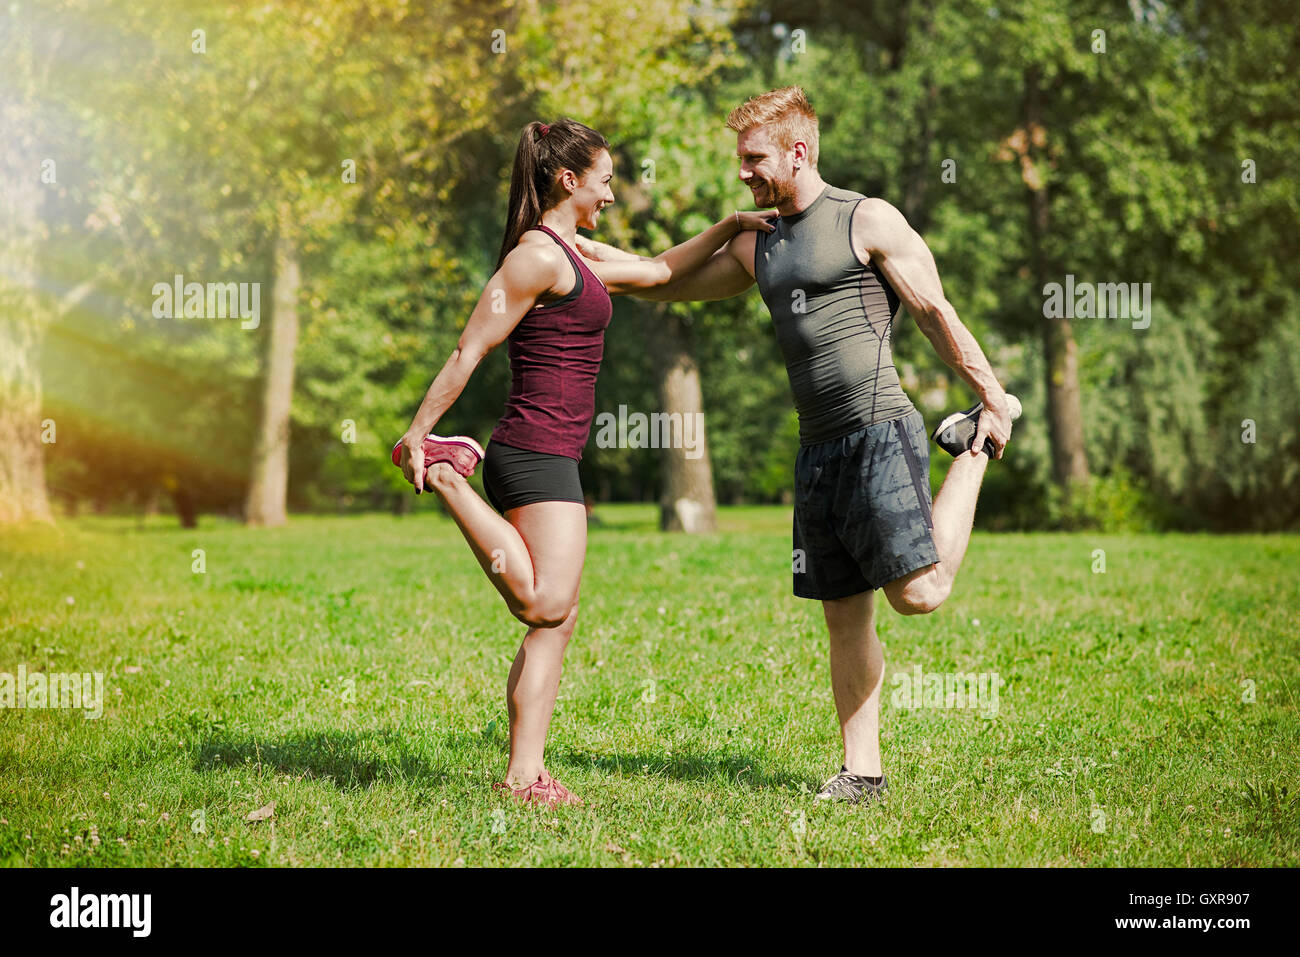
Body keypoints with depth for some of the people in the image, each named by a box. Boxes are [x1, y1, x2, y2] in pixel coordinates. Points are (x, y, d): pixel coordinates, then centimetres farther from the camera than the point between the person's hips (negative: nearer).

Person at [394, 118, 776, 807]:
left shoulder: (570, 257, 20)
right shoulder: (537, 256, -10)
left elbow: (658, 271, 32)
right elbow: (469, 350, -13)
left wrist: (730, 226, 27)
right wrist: (417, 433, -16)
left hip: (547, 458, 10)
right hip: (536, 454, -10)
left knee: (558, 617, 7)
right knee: (545, 606, -17)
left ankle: (525, 773, 5)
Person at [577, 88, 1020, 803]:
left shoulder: (869, 221, -2)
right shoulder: (756, 246, 18)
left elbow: (937, 314, -1)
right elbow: (668, 282, 28)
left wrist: (994, 398, -2)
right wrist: (586, 248, 16)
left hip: (880, 431, -6)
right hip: (817, 448, 6)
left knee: (918, 593, -14)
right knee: (844, 613, 5)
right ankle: (861, 769, 11)